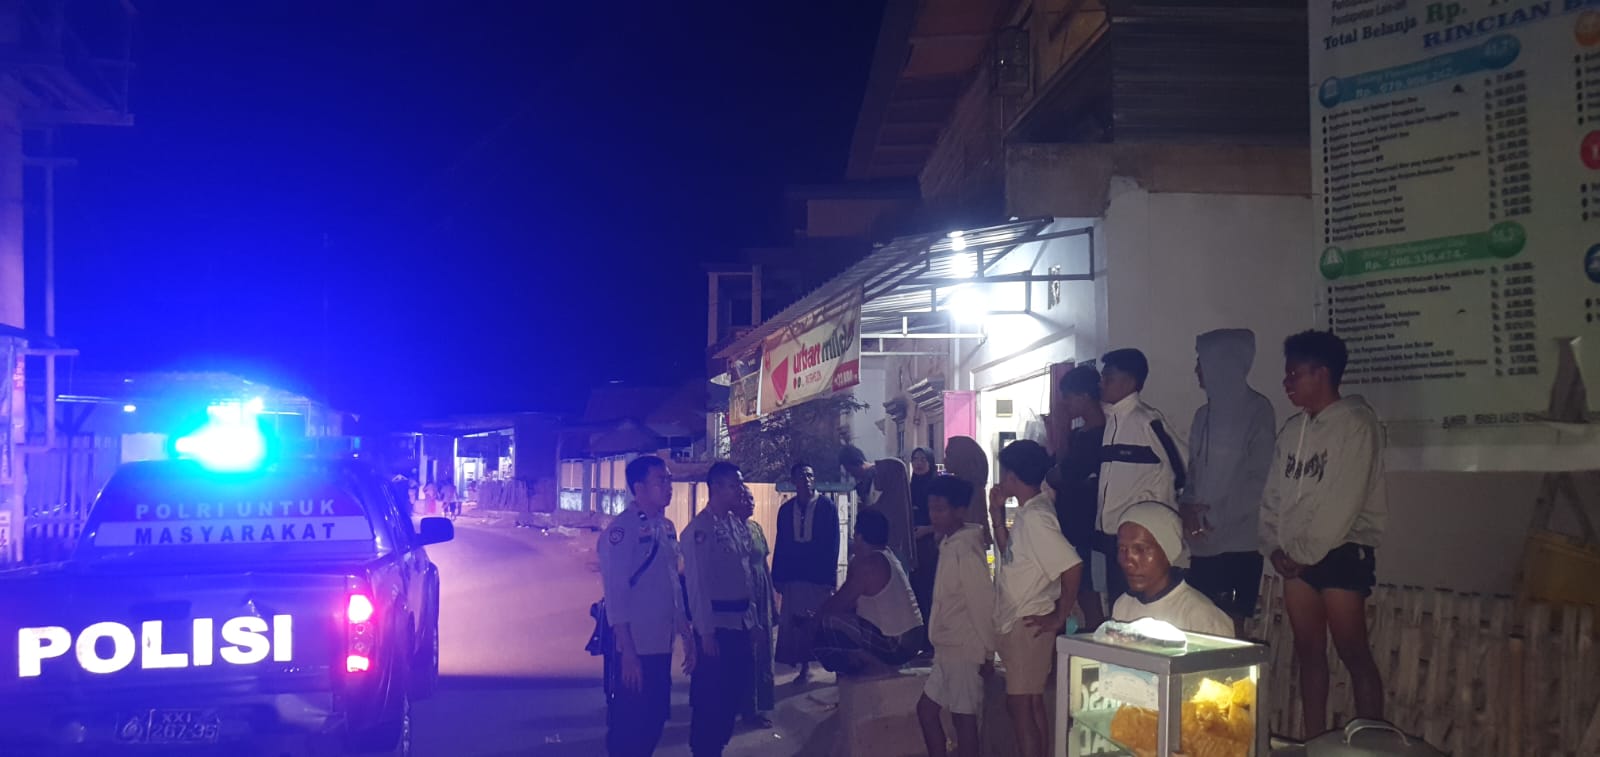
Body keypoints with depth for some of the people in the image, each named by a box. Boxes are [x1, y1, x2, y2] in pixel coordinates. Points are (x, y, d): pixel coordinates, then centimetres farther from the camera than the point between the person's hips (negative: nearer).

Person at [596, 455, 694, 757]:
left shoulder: (666, 527, 10)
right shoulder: (622, 529, -14)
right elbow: (615, 595, -16)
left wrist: (686, 636, 15)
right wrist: (628, 652, -19)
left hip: (662, 646, 7)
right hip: (636, 649, -7)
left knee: (656, 716, 14)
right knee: (629, 725, 2)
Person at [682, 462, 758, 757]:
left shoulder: (738, 524, 10)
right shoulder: (700, 529, -14)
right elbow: (697, 584, -16)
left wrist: (752, 618, 13)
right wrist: (706, 632, -17)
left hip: (741, 620, 8)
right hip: (717, 622, -8)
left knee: (737, 686, 16)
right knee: (710, 693, 2)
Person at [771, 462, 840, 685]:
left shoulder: (827, 506, -2)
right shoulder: (786, 509, 8)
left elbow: (833, 542, -4)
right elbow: (781, 544, 10)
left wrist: (830, 574, -10)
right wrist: (777, 576, 7)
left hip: (820, 573, -3)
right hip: (794, 574, 3)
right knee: (797, 622, 4)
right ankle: (804, 668, 13)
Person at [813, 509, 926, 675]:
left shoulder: (869, 564, -17)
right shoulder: (886, 555, 12)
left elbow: (839, 604, -10)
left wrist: (816, 616, 5)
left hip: (895, 645, -10)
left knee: (826, 625, -11)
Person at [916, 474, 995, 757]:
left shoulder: (966, 550, -18)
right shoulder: (948, 544, 10)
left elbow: (983, 603, -19)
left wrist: (987, 652, -16)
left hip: (964, 649, -10)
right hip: (948, 648, 10)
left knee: (963, 717, -3)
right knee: (926, 708, 13)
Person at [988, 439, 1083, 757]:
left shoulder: (1036, 516, -22)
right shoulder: (1027, 511, 7)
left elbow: (1072, 566, -29)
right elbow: (1009, 555, 19)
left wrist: (1059, 617, -20)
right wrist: (997, 513, 8)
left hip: (1028, 625, -10)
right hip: (1016, 622, 10)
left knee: (1020, 704, -4)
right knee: (1031, 702, 16)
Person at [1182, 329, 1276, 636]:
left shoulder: (1255, 409, -5)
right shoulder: (1205, 414, 16)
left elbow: (1259, 478, -10)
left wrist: (1216, 516, -12)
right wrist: (1187, 504, -1)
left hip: (1239, 540, -6)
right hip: (1204, 542, 6)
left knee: (1231, 625, -6)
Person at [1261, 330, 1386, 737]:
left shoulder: (1356, 422, -11)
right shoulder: (1292, 429, 11)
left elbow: (1344, 501, -17)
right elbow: (1272, 496, 13)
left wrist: (1305, 553, -13)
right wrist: (1275, 547, 1)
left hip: (1341, 551, -7)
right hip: (1297, 557, 7)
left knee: (1353, 654, -5)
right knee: (1309, 653, 9)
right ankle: (1315, 743, 16)